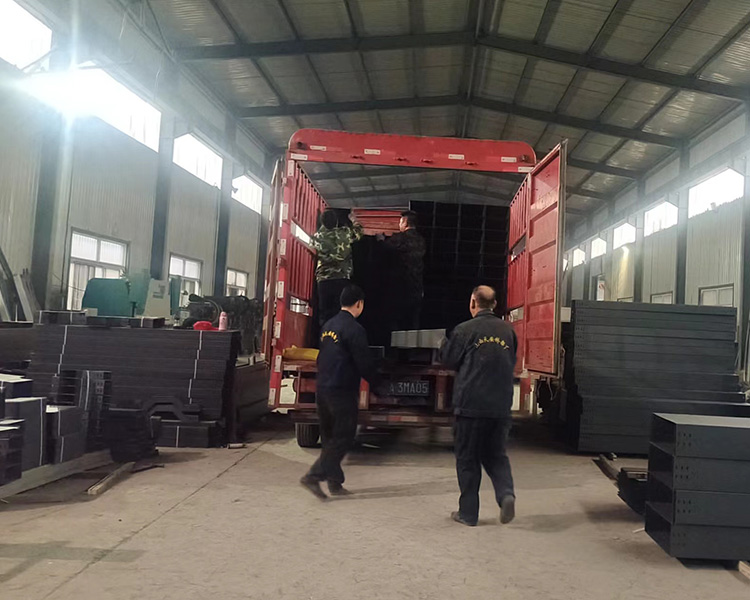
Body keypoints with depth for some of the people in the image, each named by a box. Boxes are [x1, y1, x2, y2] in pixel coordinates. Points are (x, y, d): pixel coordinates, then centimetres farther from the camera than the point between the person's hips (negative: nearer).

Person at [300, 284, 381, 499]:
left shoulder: (328, 326, 12)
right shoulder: (354, 329, -14)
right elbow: (364, 363, -14)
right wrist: (376, 383, 2)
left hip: (322, 390, 9)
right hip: (342, 392, -9)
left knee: (330, 437, 15)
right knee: (342, 439, 0)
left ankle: (335, 483, 21)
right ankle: (314, 476, -7)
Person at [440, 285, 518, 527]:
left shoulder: (464, 330, -9)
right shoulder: (508, 331, 5)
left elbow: (448, 360, 0)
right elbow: (512, 363, 15)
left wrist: (444, 346, 19)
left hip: (471, 404, -4)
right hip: (501, 405, 4)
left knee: (467, 459, 8)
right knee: (495, 455, 18)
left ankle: (468, 512, 13)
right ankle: (506, 493, -6)